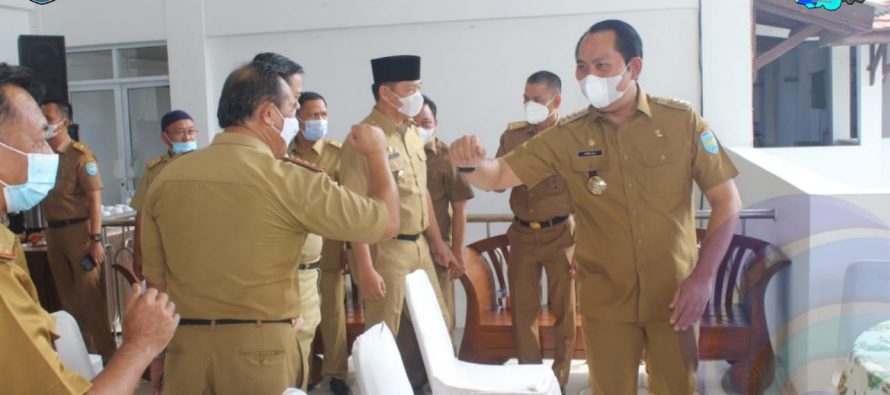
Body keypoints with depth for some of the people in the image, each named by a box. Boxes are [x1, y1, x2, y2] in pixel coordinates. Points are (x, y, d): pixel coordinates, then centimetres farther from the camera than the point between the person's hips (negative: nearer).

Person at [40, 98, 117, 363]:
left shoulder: (80, 155, -11)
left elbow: (94, 199, -13)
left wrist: (96, 240, -18)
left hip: (79, 230, -6)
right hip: (53, 232, 7)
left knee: (90, 294, -3)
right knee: (67, 295, 14)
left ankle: (105, 352, 5)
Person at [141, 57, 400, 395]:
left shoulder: (166, 178, 0)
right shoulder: (289, 180, -14)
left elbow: (155, 281, 7)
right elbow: (385, 222, -7)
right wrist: (376, 153, 8)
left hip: (185, 345, 4)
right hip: (261, 347, -4)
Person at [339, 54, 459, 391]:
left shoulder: (412, 133, 9)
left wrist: (437, 243, 18)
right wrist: (365, 269, -22)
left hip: (419, 247, 8)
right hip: (384, 250, -8)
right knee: (385, 338, 4)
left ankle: (415, 384, 36)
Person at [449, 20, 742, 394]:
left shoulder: (683, 121, -6)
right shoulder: (567, 136, -4)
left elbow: (727, 201, -3)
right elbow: (500, 174, -6)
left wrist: (703, 277, -11)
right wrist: (472, 164, -29)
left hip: (673, 295, 0)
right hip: (605, 300, 1)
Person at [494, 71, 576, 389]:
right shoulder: (512, 135, 3)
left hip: (560, 234, -3)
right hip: (522, 234, 3)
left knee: (563, 310, 7)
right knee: (522, 309, 8)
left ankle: (559, 380, 22)